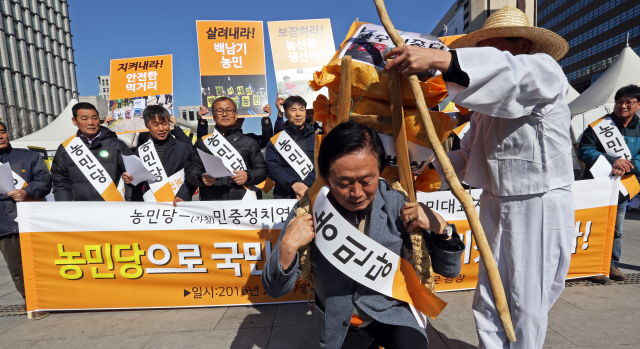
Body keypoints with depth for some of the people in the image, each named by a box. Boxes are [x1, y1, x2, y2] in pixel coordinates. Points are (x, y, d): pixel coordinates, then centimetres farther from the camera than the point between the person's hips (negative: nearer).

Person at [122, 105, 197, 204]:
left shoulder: (183, 147, 4)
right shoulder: (140, 150, 14)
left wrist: (183, 196, -14)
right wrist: (129, 179, -1)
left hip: (176, 205, -2)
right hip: (148, 206, 2)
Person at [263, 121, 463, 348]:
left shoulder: (398, 205, -17)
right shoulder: (309, 211, -19)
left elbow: (449, 270, -5)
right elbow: (275, 290, -13)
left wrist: (440, 227, -24)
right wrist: (287, 248, -31)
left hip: (392, 315, 0)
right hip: (339, 329, 0)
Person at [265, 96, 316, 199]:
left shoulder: (315, 137, 6)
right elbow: (272, 166, -3)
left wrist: (306, 185, -15)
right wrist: (293, 184, -15)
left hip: (312, 194, 0)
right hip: (284, 195, 0)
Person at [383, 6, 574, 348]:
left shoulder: (545, 70, -5)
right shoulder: (485, 107, 15)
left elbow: (514, 74, -30)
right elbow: (466, 160, 15)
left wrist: (439, 58, -39)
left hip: (541, 208, -6)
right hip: (495, 206, 7)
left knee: (527, 306, 6)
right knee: (488, 303, 12)